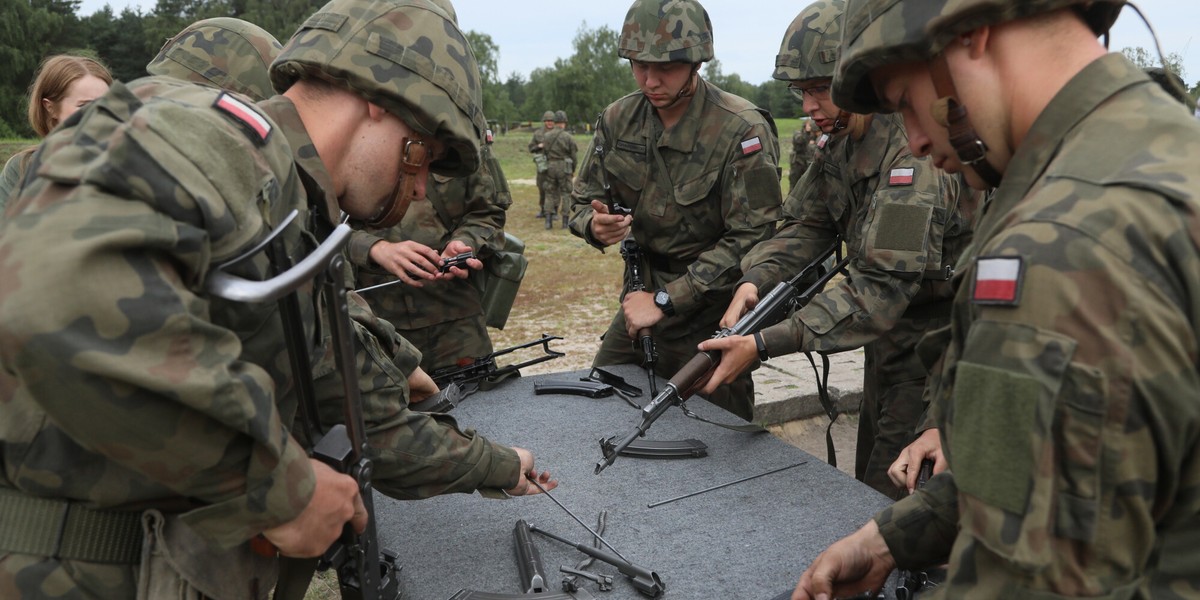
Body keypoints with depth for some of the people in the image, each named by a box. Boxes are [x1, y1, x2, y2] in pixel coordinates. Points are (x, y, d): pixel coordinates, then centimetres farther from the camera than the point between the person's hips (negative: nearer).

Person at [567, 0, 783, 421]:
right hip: (642, 299, 5)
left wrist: (666, 300, -23)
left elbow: (752, 239, -22)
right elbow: (583, 200, 6)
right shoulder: (618, 120, -3)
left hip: (710, 316, -5)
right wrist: (595, 225, -19)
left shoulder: (742, 130, -19)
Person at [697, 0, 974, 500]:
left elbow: (883, 285, -35)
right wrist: (755, 279, -20)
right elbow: (805, 225, 2)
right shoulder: (841, 142, 1)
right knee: (868, 484, 21)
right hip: (889, 341, 9)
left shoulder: (918, 149, -29)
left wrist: (765, 344, -39)